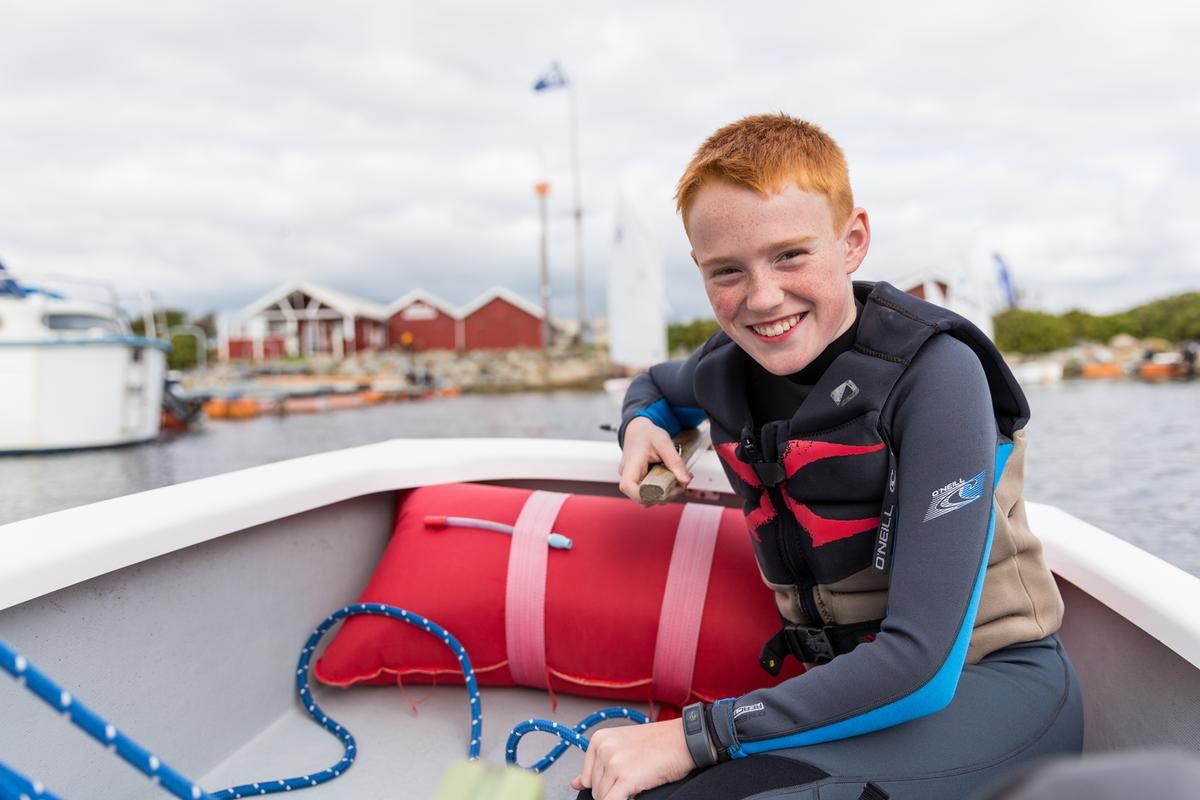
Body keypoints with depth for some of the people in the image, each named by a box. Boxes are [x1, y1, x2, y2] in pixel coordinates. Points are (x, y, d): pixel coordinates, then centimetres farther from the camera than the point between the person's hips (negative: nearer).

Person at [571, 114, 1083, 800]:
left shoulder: (933, 372, -20)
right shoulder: (727, 369, -2)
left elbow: (926, 662, -25)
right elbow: (655, 384, 26)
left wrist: (696, 735, -25)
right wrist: (642, 424, 0)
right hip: (861, 689, 5)